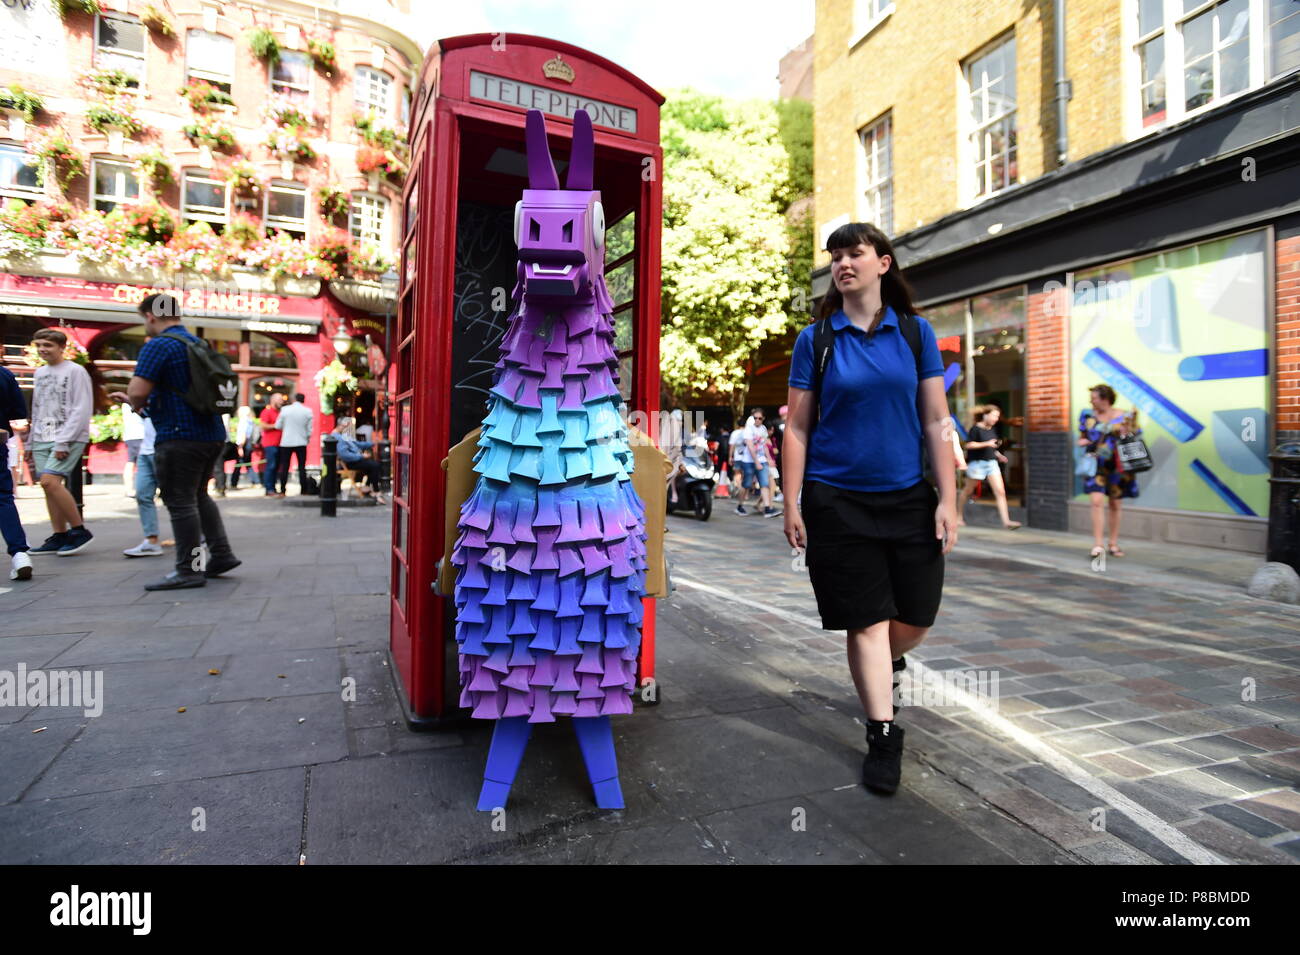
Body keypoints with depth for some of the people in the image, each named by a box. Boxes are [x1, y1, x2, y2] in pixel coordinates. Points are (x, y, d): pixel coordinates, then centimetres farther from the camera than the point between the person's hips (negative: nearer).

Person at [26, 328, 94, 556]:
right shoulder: (39, 373, 17)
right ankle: (59, 537, 11)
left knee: (50, 481, -19)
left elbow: (82, 411, -12)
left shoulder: (75, 371, -5)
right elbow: (36, 411, 22)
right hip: (42, 440, 7)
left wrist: (63, 442, -17)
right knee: (49, 486, 4)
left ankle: (79, 531, -9)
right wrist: (31, 442, 17)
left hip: (69, 439, -7)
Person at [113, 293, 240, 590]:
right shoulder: (198, 344, 17)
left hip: (180, 437, -9)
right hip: (212, 434, 9)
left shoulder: (158, 346, -11)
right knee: (198, 495, 20)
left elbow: (137, 392, -21)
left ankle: (189, 570, 1)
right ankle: (221, 554, 19)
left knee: (180, 502, -3)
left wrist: (138, 404, 2)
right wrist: (144, 400, 27)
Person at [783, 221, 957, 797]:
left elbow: (936, 422, 3)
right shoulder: (815, 339, 0)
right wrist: (791, 504, -5)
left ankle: (883, 665, 44)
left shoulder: (915, 333, 4)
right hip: (837, 500, -2)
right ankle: (883, 735, 16)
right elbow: (797, 428, -1)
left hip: (907, 498, 2)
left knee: (917, 616, 10)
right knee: (867, 619, 1)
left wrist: (947, 499, -3)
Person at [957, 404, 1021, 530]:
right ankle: (958, 516, 25)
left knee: (1001, 491, -6)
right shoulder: (976, 428, -10)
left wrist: (999, 455, 10)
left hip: (992, 462, 6)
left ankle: (1006, 521, -9)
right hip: (977, 462, -6)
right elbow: (969, 445, -17)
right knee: (968, 490, 9)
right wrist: (987, 444, -21)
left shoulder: (992, 430, 12)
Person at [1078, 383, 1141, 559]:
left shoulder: (1124, 417, -1)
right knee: (1097, 502, -13)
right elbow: (1082, 437, 16)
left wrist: (1127, 433, -17)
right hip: (1096, 465, 0)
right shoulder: (1088, 415, 6)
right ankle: (1098, 545, -12)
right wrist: (1082, 441, -6)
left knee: (1115, 506, 8)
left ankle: (1113, 545, 19)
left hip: (1117, 466, 0)